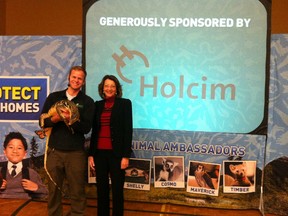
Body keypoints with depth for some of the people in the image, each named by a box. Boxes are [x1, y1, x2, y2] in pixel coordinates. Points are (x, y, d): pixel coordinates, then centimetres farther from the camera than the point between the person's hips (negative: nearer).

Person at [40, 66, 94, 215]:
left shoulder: (87, 102, 2)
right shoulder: (54, 97, 8)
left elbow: (86, 128, -6)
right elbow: (42, 121, 5)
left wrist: (71, 120, -21)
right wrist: (54, 119, -15)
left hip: (76, 153, -2)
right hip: (54, 151, 2)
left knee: (77, 191, 5)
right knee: (54, 189, 13)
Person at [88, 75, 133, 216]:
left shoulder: (125, 103, -1)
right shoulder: (97, 105, 10)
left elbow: (128, 130, -6)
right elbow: (94, 131, 11)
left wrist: (126, 156, -11)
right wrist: (91, 154, 6)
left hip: (116, 153, -3)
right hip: (100, 153, 4)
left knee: (117, 190, 5)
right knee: (101, 189, 12)